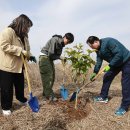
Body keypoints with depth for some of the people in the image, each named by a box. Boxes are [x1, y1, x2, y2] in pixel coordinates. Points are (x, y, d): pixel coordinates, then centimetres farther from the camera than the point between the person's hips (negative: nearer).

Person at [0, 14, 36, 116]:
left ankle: (21, 99, 43)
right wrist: (21, 51, -27)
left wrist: (29, 55, -2)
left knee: (20, 85, 20)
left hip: (18, 66, 8)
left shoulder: (23, 36, 11)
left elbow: (25, 48, 19)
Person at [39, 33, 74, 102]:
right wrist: (60, 57, -14)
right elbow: (50, 54, -22)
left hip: (50, 59, 9)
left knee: (52, 77, 7)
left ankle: (46, 95, 16)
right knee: (47, 77, -8)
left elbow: (57, 54, 10)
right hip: (44, 57, -9)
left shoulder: (61, 44, 6)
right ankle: (49, 95, -1)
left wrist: (62, 58, -8)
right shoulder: (55, 40, -20)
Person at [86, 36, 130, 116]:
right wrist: (95, 73, -2)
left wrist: (109, 65, -29)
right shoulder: (99, 50, 0)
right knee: (107, 77, 9)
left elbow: (119, 54, -32)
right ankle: (103, 97, 22)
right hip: (115, 63, 9)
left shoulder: (108, 42, -28)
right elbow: (99, 62, 4)